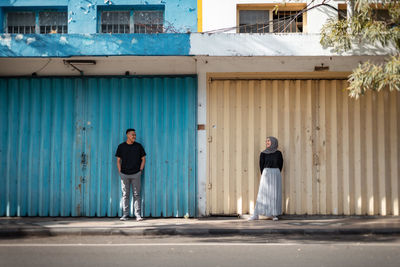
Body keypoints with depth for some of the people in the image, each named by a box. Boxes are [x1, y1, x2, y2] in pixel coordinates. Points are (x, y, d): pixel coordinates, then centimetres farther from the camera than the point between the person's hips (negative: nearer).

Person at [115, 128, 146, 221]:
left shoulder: (138, 146, 3)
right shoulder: (121, 146, 3)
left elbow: (143, 159, 7)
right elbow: (118, 160, 8)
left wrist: (140, 170, 1)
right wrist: (120, 172, 1)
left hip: (136, 174, 0)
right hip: (124, 174, 1)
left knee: (136, 195, 0)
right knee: (125, 195, 4)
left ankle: (138, 214, 3)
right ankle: (125, 214, 10)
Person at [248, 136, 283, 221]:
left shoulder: (278, 153, 5)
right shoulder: (263, 154, 5)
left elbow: (280, 165, 7)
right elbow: (261, 166, 7)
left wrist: (275, 175, 6)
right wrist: (264, 176, 7)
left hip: (276, 174, 0)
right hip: (266, 174, 0)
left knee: (275, 195, -1)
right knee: (262, 194, -4)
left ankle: (274, 215, 7)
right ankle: (256, 215, -4)